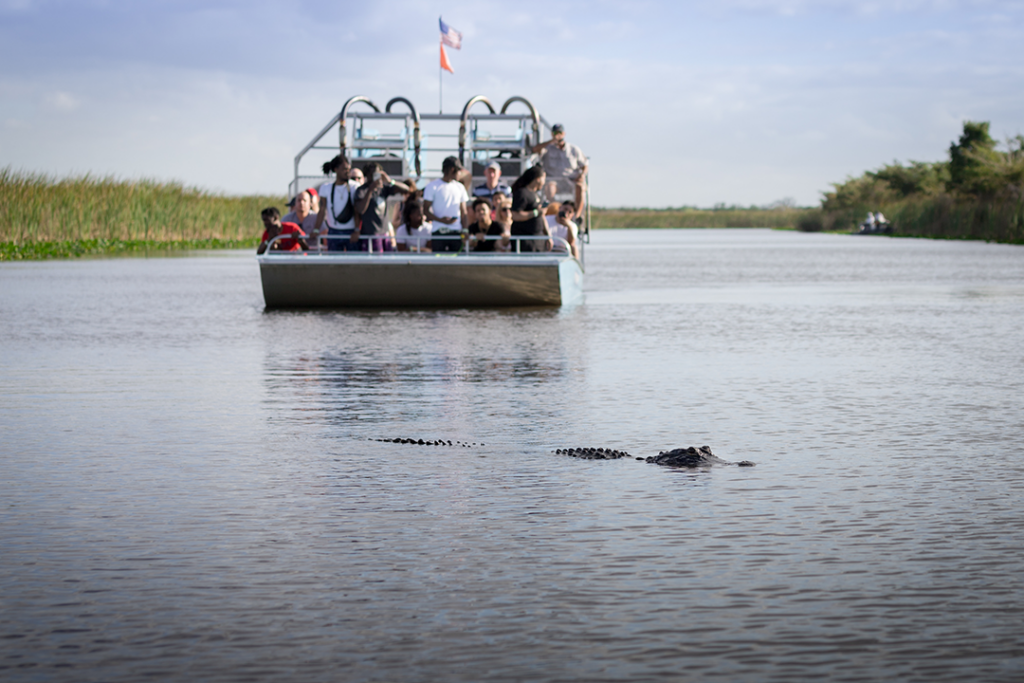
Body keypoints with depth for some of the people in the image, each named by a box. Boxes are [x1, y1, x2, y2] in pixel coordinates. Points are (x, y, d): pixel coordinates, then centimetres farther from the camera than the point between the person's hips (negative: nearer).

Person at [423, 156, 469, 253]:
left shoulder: (460, 187, 15)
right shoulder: (432, 186, 2)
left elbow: (463, 212, 15)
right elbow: (425, 210, -3)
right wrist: (440, 220, -19)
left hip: (457, 232, 4)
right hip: (439, 232, -3)